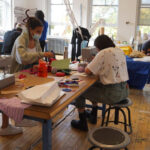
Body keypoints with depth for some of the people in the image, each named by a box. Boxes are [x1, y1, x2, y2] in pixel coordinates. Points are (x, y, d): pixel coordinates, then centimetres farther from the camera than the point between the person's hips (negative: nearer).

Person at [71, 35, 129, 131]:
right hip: (124, 91, 9)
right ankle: (93, 116, 42)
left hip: (112, 94, -9)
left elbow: (88, 71, -14)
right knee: (94, 86, 32)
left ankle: (82, 123, 18)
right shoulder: (120, 51, 10)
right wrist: (98, 71, 12)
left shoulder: (104, 53, -15)